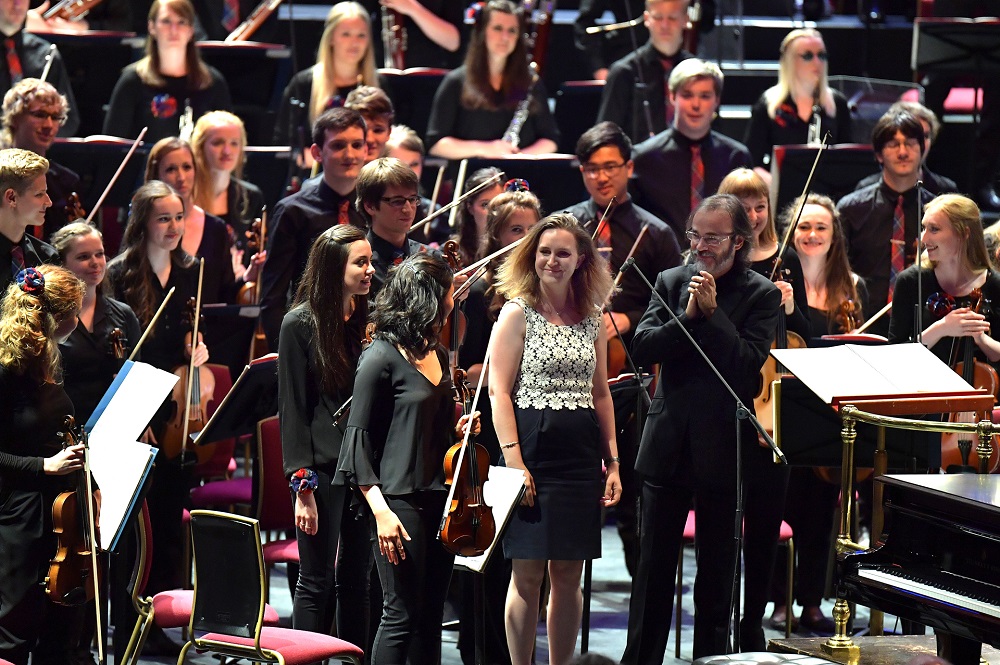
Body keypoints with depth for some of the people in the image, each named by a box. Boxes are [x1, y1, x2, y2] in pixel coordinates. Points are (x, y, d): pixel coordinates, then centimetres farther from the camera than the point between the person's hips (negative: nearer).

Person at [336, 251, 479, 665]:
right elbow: (359, 437, -10)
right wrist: (380, 510, -17)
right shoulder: (382, 358, -10)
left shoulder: (436, 354, 12)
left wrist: (458, 430, 3)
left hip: (439, 498, 8)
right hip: (400, 502, -8)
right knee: (402, 613, -6)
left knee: (431, 615, 9)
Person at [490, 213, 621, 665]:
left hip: (580, 456, 4)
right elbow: (499, 391, -8)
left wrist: (612, 461, 10)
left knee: (569, 575, 6)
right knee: (528, 574, -2)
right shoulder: (518, 313, -2)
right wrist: (513, 459, -16)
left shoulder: (592, 319, 12)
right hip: (533, 449, -4)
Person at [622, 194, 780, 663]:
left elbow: (749, 363, -15)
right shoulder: (672, 282, 7)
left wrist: (712, 312, -18)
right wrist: (687, 316, -15)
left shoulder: (761, 295, -3)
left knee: (716, 568, 8)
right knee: (654, 563, 8)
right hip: (667, 444, 3)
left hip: (722, 448, -3)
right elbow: (642, 348, -4)